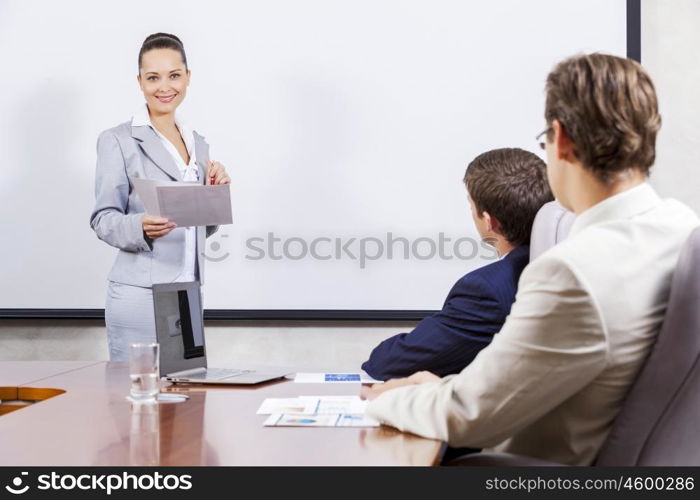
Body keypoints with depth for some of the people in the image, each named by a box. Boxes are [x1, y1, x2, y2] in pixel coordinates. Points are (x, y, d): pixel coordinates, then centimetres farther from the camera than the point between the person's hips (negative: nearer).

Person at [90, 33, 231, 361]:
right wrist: (141, 227, -25)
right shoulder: (118, 141, -3)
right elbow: (103, 219, -6)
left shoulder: (198, 144, 15)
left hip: (188, 295, 6)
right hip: (140, 297, -6)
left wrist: (214, 192, 0)